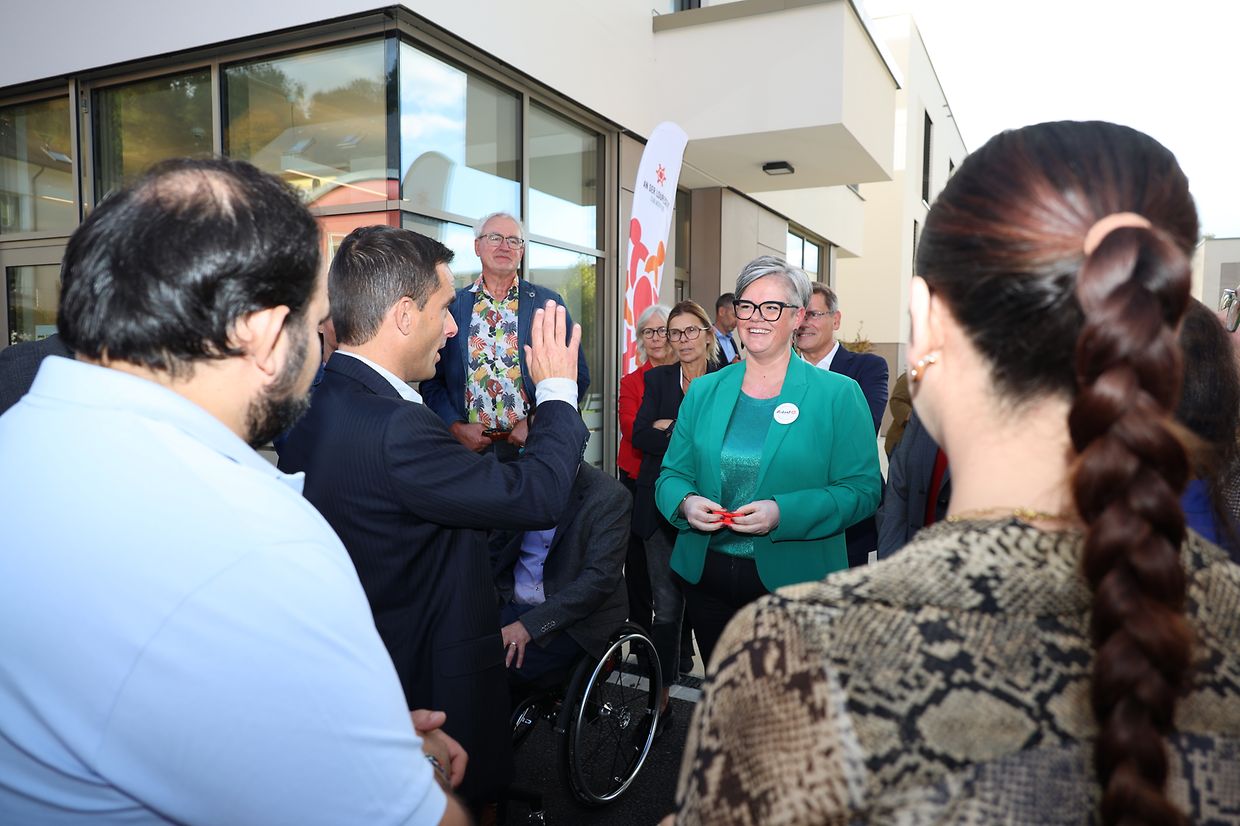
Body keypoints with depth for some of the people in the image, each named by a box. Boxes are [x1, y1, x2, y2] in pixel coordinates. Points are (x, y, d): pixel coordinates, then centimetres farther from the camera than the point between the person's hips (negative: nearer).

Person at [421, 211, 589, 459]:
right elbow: (431, 379, 6)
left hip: (533, 446, 0)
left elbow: (577, 375, -1)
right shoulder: (450, 305, 5)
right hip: (468, 446, 1)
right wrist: (456, 427, -8)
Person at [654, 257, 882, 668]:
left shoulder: (838, 394, -4)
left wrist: (783, 514, -23)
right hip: (706, 579, 4)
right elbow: (672, 474, 9)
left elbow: (863, 489, -10)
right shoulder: (703, 391, 7)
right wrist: (686, 503, -14)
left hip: (793, 583, -3)